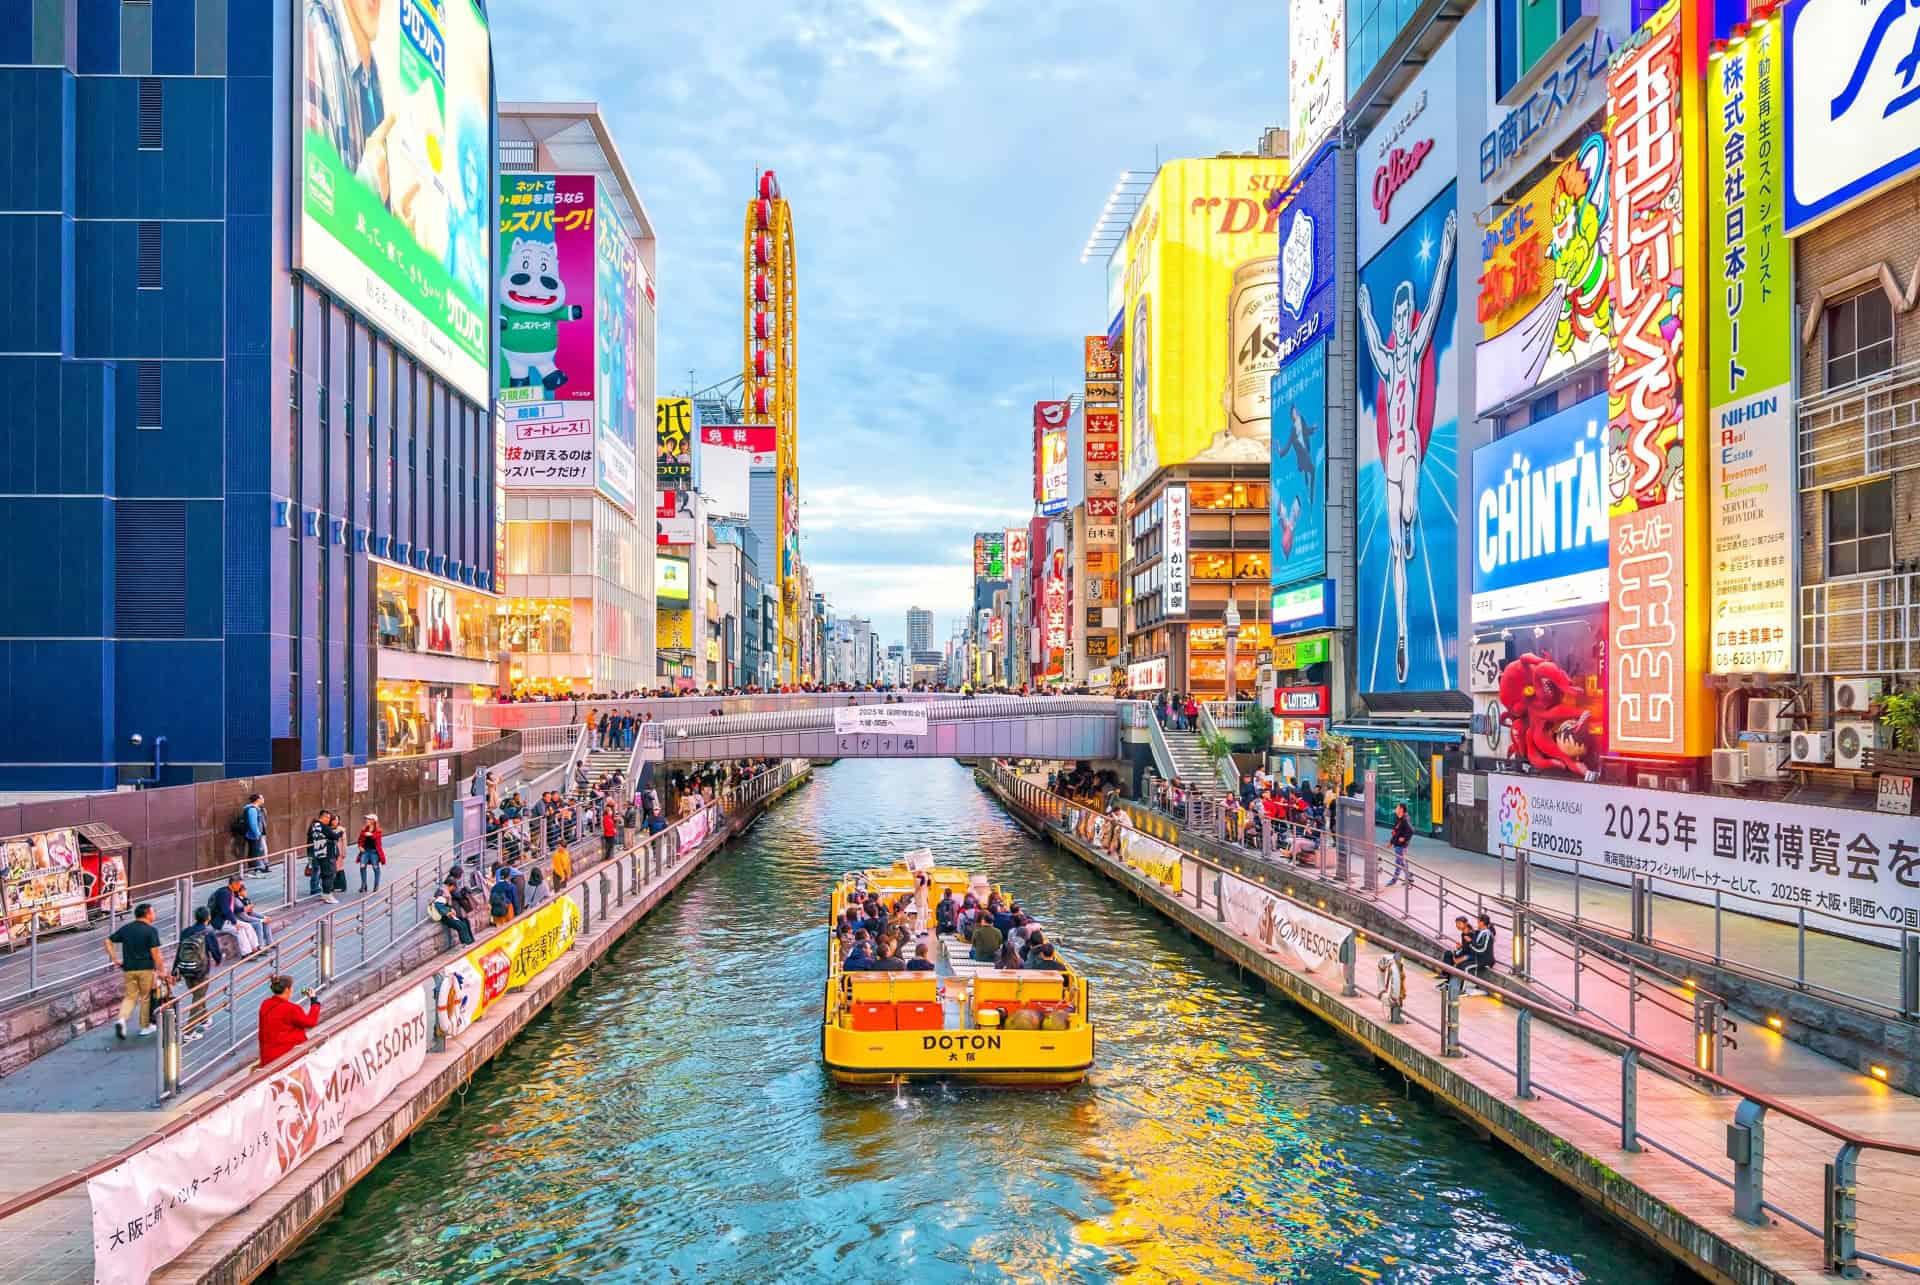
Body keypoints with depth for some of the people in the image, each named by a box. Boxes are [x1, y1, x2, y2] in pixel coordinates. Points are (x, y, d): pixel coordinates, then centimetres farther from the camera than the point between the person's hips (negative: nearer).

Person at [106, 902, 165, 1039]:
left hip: (128, 968, 4)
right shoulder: (151, 930, -11)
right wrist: (160, 970, -7)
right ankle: (145, 1026, 20)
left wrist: (114, 959, 11)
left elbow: (108, 942, 7)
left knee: (130, 997, 14)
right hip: (146, 968, -4)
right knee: (145, 997, 10)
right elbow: (155, 952, -14)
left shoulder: (125, 928, 6)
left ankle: (122, 1020, -10)